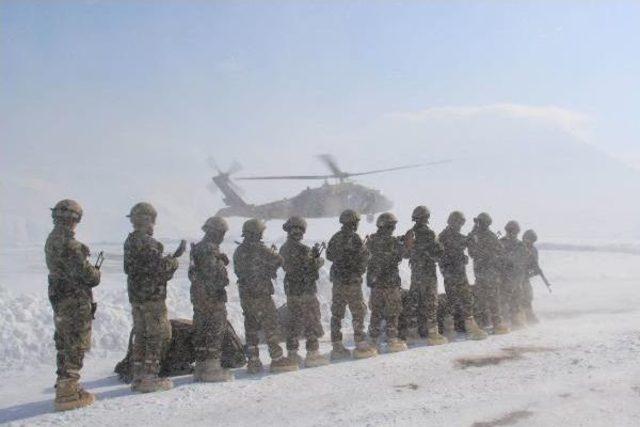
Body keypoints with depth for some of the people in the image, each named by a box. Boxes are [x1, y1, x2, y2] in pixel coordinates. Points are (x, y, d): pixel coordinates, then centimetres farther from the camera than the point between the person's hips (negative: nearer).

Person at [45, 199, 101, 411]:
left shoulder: (51, 239, 10)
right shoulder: (68, 243, -21)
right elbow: (85, 272, -23)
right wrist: (97, 274, -3)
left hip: (59, 300, 10)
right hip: (75, 302, -10)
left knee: (65, 346, 18)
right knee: (75, 348, -2)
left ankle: (66, 387, 29)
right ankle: (67, 394, 3)